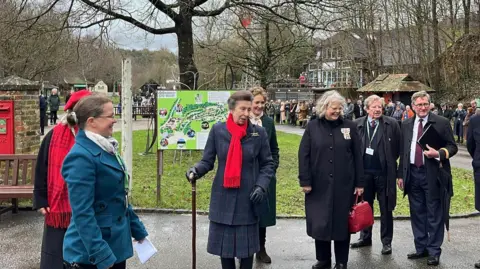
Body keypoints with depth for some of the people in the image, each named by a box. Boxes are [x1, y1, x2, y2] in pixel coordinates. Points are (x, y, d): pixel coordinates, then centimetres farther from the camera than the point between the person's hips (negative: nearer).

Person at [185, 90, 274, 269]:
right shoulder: (217, 130, -2)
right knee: (224, 241, 8)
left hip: (248, 198, -1)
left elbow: (268, 164, 4)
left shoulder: (259, 132, -2)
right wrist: (196, 170, -19)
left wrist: (261, 186, -10)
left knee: (247, 243, 7)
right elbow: (208, 160, 2)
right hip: (223, 197, 1)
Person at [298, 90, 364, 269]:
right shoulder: (312, 127, 1)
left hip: (344, 184, 0)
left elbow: (357, 156, 3)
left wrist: (359, 183, 0)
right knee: (320, 222, 7)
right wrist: (305, 181, -7)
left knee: (342, 222, 8)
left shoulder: (350, 126, 2)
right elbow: (303, 155, -1)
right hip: (319, 184, 0)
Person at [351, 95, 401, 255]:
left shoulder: (391, 124, -3)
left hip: (384, 172, -2)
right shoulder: (357, 124, 2)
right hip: (364, 171, 3)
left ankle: (386, 241, 15)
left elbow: (398, 147, 1)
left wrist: (389, 162, 0)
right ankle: (365, 237, 28)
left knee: (386, 209, 6)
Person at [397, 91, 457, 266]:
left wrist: (438, 154, -21)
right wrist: (400, 174, 10)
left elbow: (452, 147, -2)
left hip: (432, 174, -4)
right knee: (417, 213, 13)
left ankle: (434, 251, 12)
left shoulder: (442, 123, -4)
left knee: (434, 214, 2)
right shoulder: (406, 125, 9)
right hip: (412, 174, 4)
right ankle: (421, 248, 25)